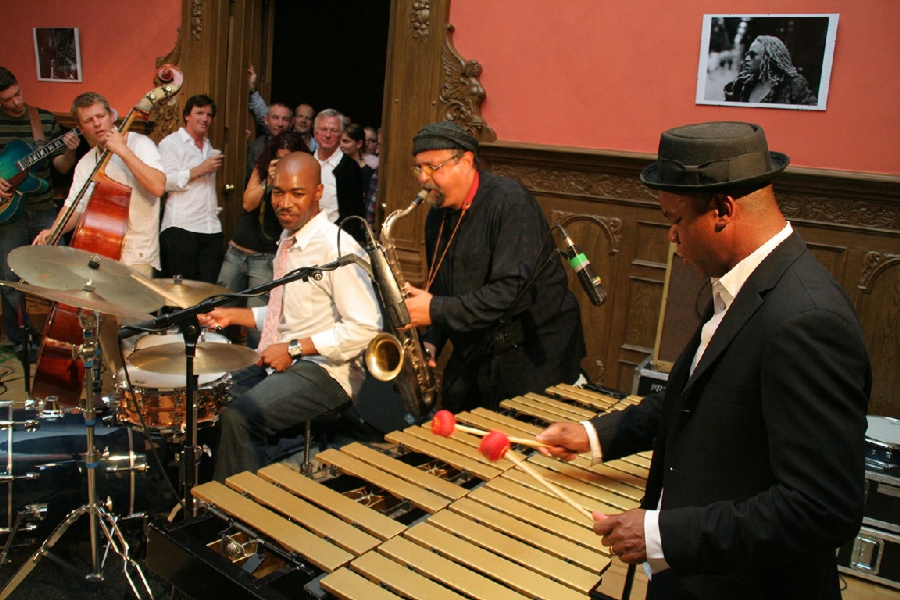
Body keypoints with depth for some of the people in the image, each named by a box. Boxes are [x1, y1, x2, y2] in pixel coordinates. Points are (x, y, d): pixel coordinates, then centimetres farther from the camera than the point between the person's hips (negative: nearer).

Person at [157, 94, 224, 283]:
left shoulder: (210, 148, 24)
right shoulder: (171, 143, 2)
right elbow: (164, 181, -12)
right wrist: (200, 170, -12)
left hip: (212, 229, 6)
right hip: (181, 228, -6)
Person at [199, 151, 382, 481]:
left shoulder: (335, 247, -17)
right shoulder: (288, 239, 12)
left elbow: (365, 327, -23)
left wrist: (294, 348, -21)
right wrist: (232, 315, 10)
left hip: (323, 371, -9)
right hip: (278, 363, 9)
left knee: (239, 418, -25)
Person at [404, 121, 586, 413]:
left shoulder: (510, 201, -18)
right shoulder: (438, 217, 6)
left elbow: (512, 290, -27)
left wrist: (436, 310, -24)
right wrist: (430, 342, -1)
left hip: (534, 358, -7)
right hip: (474, 356, 7)